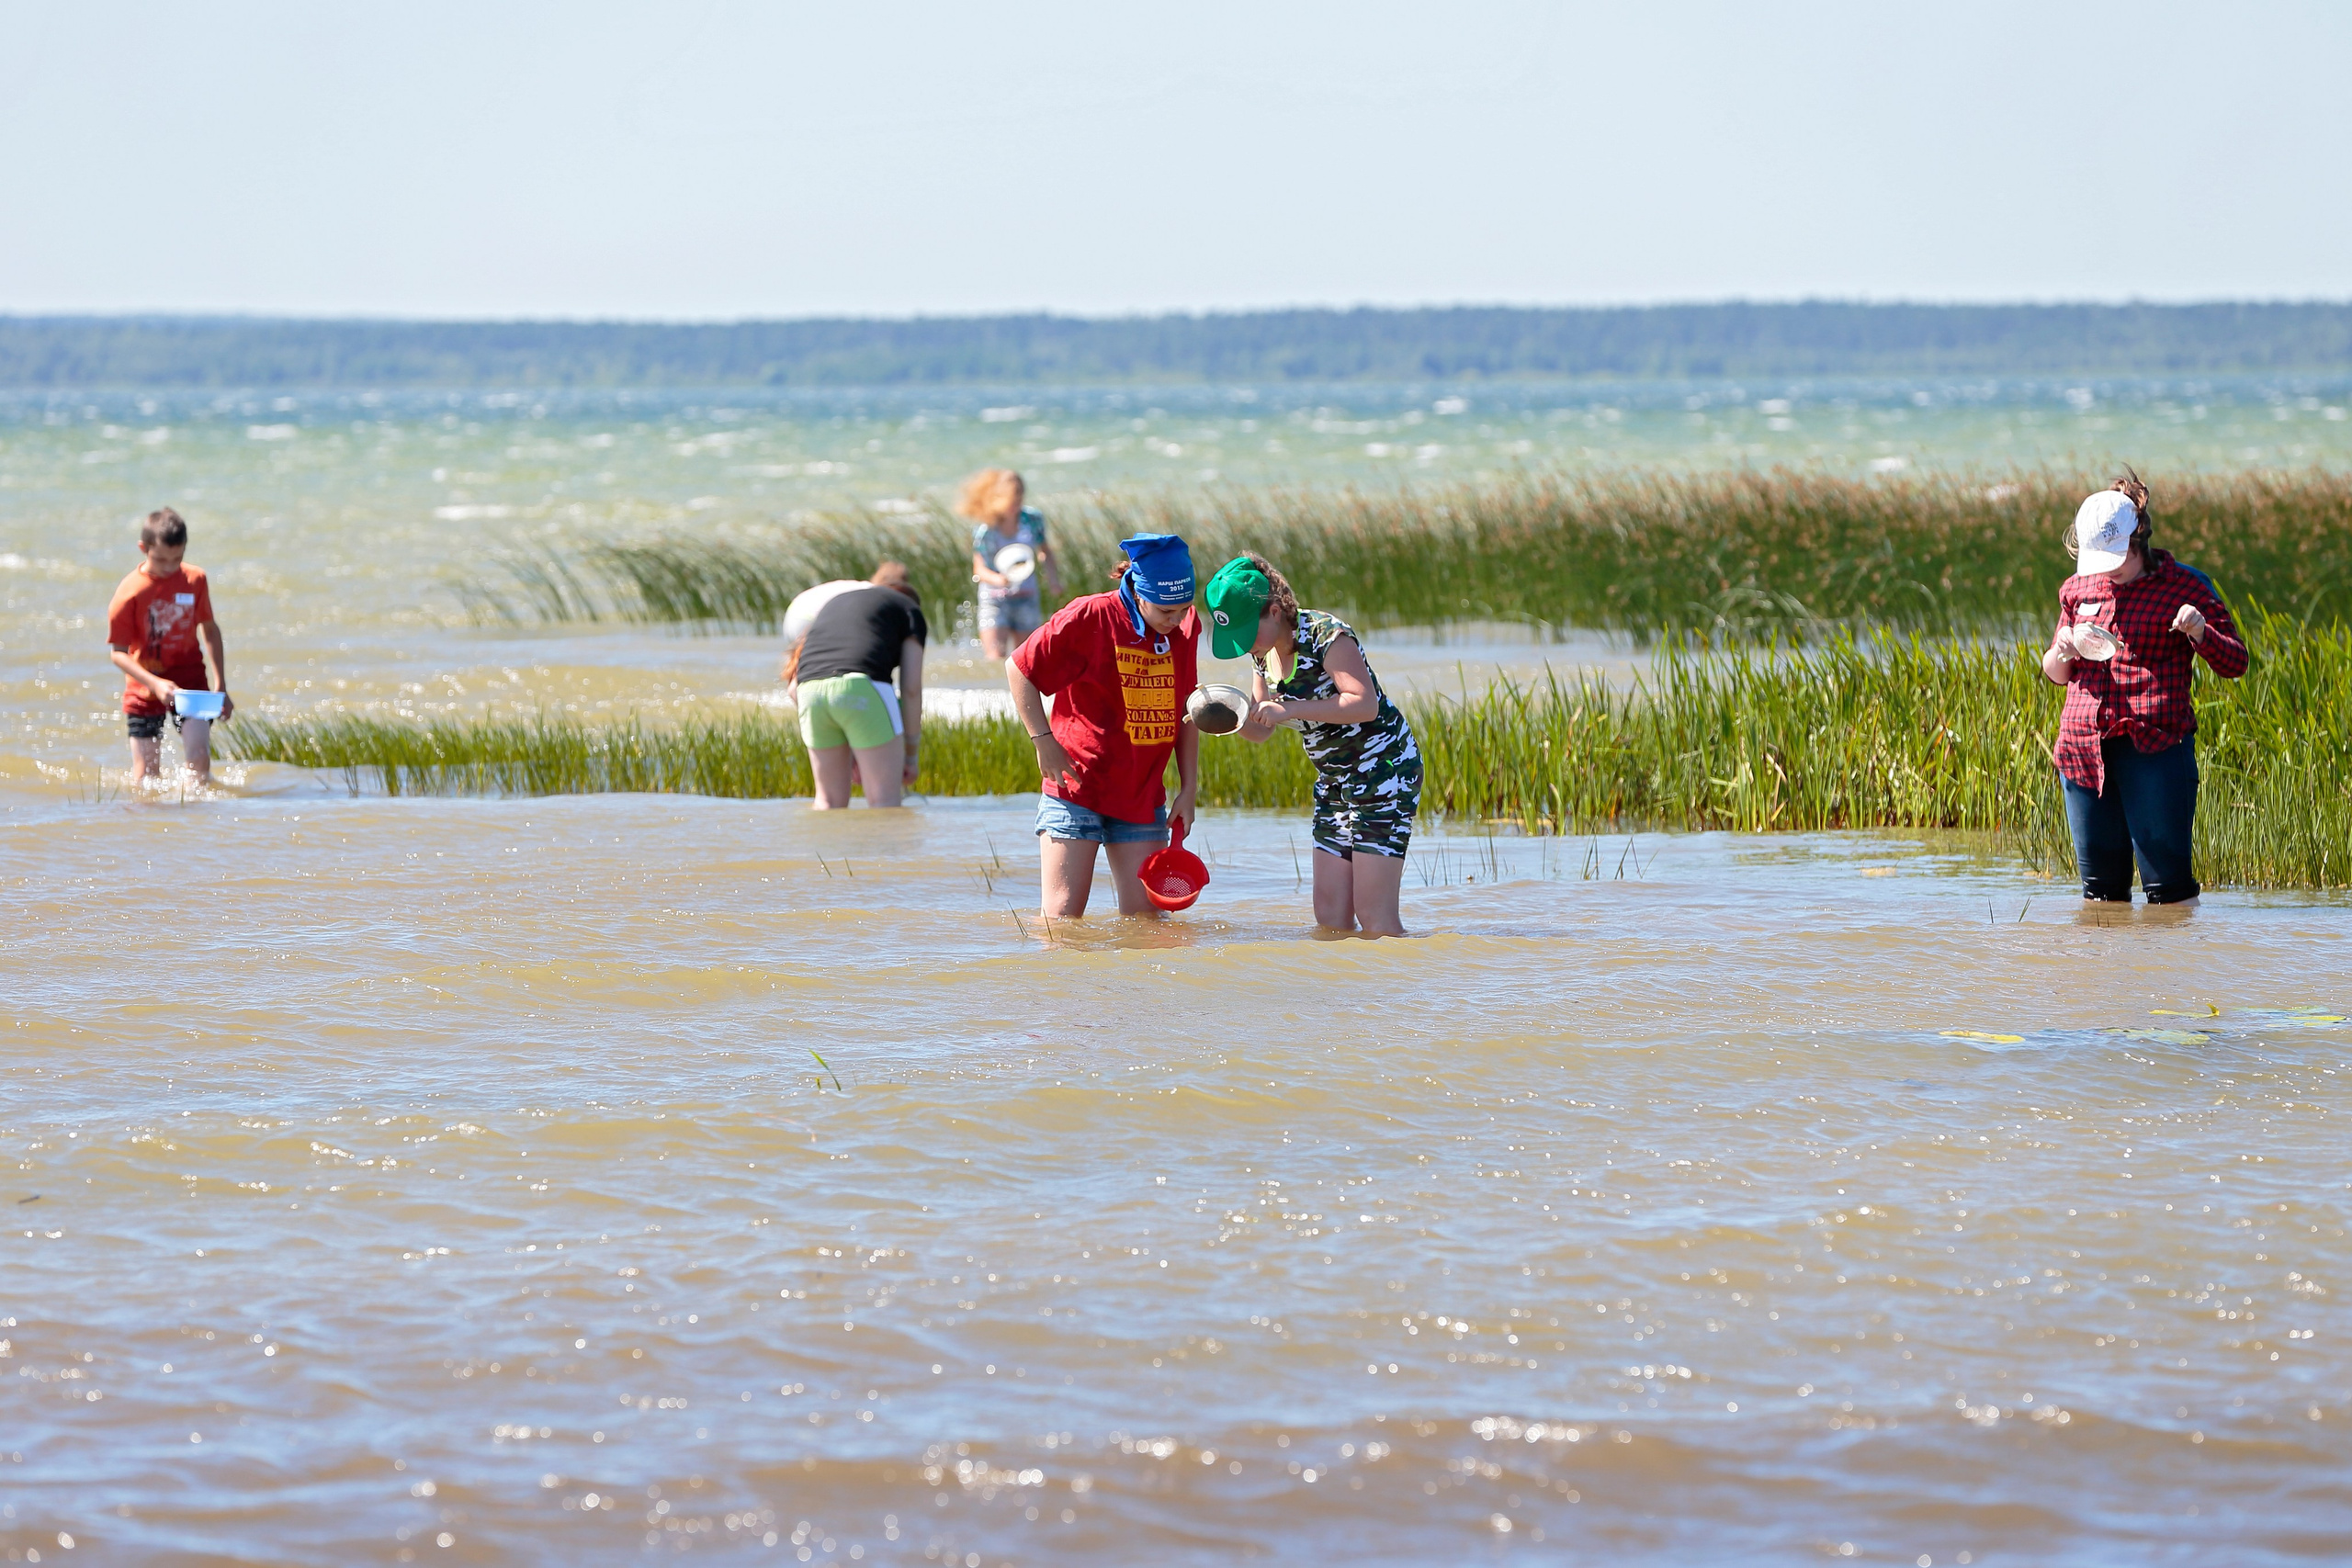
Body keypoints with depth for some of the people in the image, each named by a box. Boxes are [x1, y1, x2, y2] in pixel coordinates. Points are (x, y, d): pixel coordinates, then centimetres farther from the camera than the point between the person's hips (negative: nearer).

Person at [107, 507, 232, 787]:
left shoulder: (195, 580, -4)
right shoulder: (131, 592, -15)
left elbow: (210, 629, 10)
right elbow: (119, 653, -13)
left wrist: (221, 685, 8)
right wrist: (154, 683, -28)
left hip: (189, 678, 2)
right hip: (144, 687, -2)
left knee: (198, 752, -18)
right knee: (145, 778, -1)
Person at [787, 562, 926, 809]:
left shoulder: (833, 605, 35)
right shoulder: (910, 611, 21)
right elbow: (911, 687, 8)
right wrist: (912, 754, 14)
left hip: (811, 693, 5)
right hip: (863, 687, -5)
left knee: (830, 799, 16)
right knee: (885, 801, 0)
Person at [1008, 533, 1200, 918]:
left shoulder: (1185, 627, 3)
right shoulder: (1089, 618, -13)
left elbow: (1185, 711, 13)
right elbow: (1018, 668, -5)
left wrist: (1189, 788, 9)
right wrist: (1044, 741, -11)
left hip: (1142, 796, 4)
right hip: (1076, 783, -4)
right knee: (1063, 918, -7)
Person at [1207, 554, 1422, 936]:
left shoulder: (1325, 636, -20)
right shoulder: (1264, 652, 5)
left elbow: (1365, 704, -30)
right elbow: (1260, 729, 11)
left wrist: (1290, 709, -33)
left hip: (1385, 769, -9)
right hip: (1335, 782, 9)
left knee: (1374, 915, -12)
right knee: (1330, 917, 2)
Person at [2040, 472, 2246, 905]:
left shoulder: (2184, 587, 2)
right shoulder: (2077, 589, 15)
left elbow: (2234, 663, 4)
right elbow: (2056, 673, 26)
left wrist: (2199, 631, -17)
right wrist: (2061, 653, 1)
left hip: (2155, 743, -4)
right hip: (2084, 746, 4)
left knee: (2167, 883, -9)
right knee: (2101, 885, 6)